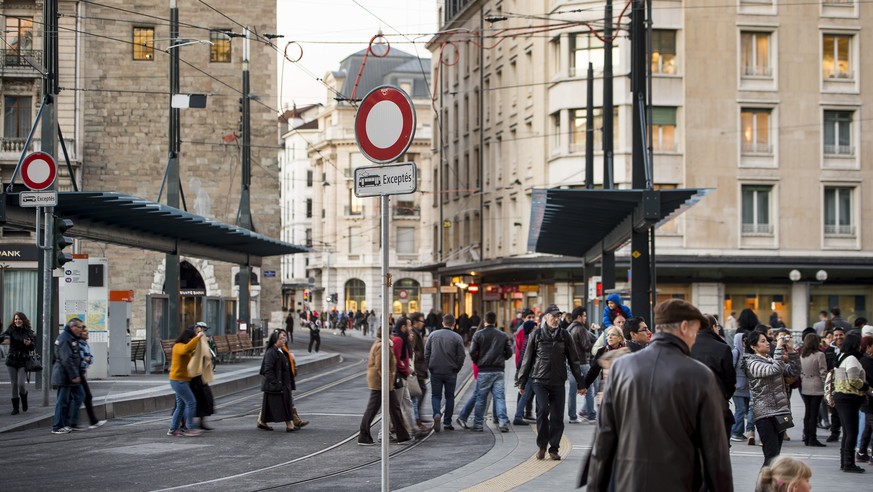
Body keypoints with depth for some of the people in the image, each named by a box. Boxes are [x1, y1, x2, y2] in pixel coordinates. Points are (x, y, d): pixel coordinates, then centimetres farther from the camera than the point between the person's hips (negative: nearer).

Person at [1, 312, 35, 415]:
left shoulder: (29, 332, 2)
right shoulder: (11, 329, 1)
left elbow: (32, 348, 5)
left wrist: (29, 344, -17)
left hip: (23, 361, -1)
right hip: (11, 361, 1)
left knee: (21, 383, -11)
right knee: (14, 384, 5)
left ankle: (24, 399, 21)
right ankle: (15, 407, 15)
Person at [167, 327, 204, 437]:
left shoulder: (182, 346, 17)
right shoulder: (179, 346, -15)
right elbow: (186, 349, -37)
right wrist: (197, 338, -33)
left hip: (183, 380, 11)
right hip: (178, 380, -11)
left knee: (181, 405, 13)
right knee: (191, 402, -10)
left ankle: (173, 429, 16)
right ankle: (189, 428, -7)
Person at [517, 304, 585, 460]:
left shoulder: (564, 335, 6)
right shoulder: (537, 335, 2)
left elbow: (573, 360, 10)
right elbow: (527, 359, 8)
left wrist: (580, 383, 8)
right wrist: (521, 382, 8)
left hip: (558, 381, 2)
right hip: (540, 380, -2)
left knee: (557, 416, 0)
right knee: (542, 410, -17)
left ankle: (554, 448, 13)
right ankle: (542, 445, -1)